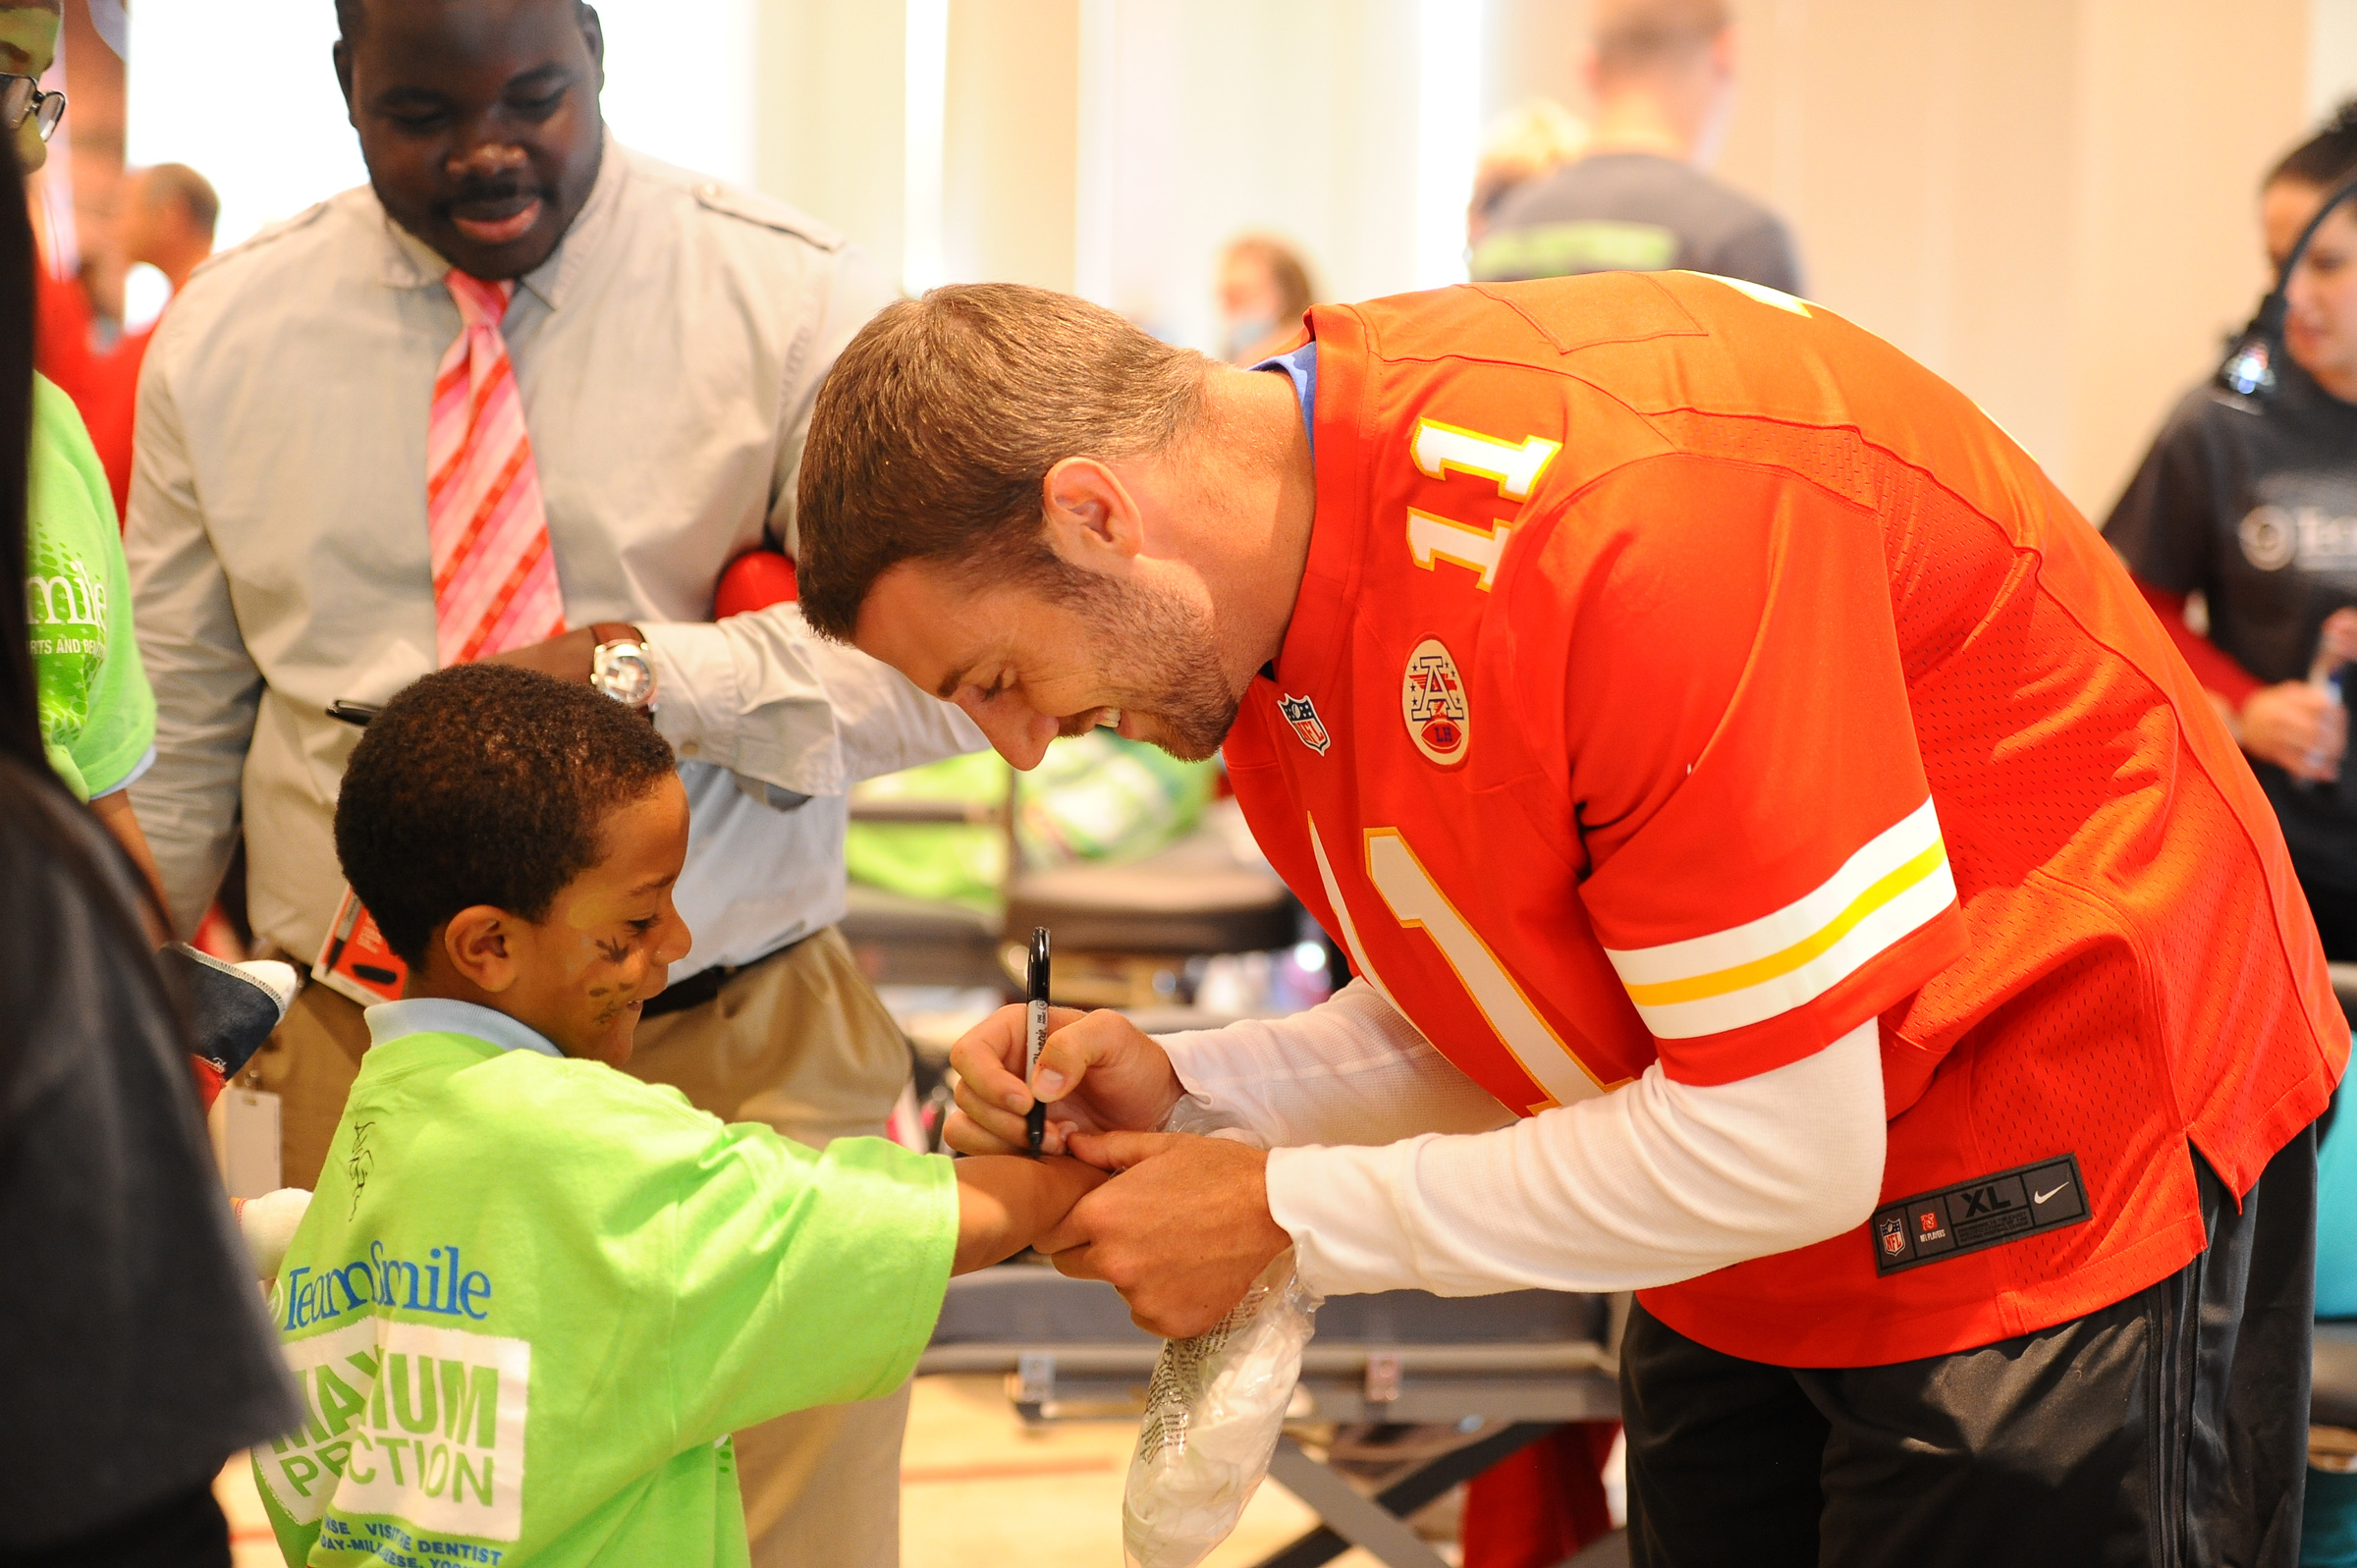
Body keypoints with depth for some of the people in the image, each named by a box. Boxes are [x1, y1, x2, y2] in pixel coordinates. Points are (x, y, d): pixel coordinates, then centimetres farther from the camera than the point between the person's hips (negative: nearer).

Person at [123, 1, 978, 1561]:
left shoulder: (794, 301, -2)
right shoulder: (224, 337, 7)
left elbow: (945, 660, -9)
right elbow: (167, 752, 15)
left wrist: (636, 669, -19)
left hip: (742, 1068, -2)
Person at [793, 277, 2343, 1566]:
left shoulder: (1618, 520, -32)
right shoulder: (1256, 610, -4)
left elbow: (1784, 1146, -27)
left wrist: (1283, 1217, -19)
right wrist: (1185, 1087, -11)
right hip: (1747, 1223, 8)